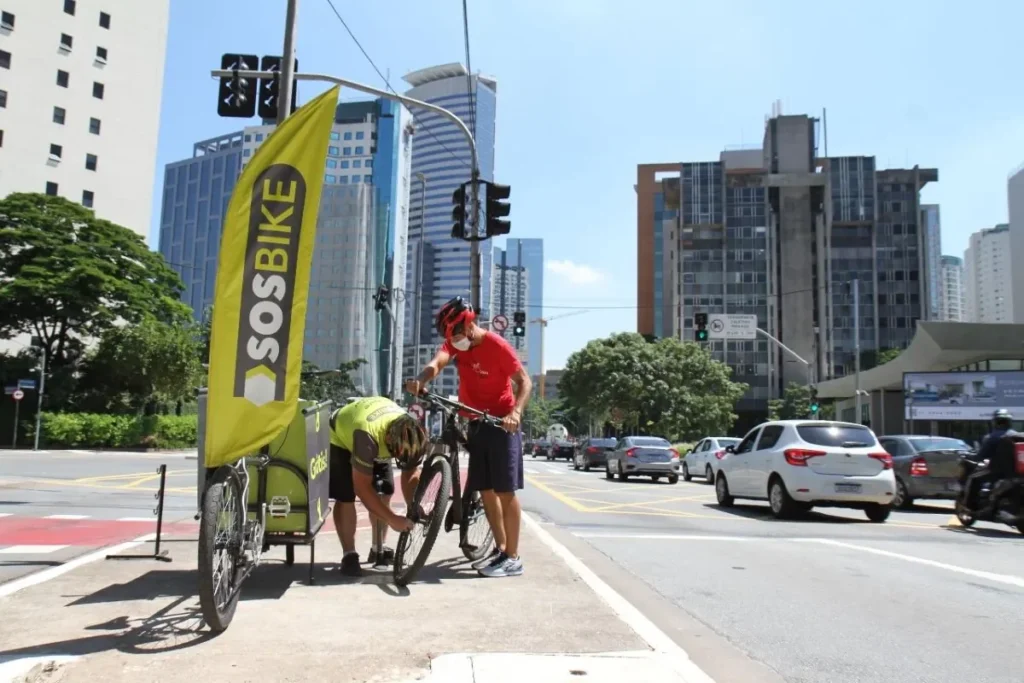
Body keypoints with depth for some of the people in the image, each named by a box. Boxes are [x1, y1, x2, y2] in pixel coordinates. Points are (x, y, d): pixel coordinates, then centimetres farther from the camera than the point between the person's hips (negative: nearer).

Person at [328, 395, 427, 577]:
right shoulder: (367, 435, -45)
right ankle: (349, 555, -7)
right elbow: (361, 488, -40)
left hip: (377, 442, 5)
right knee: (345, 496, -18)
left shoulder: (410, 435, -28)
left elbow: (411, 475, -13)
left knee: (384, 492, -4)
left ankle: (379, 549, 12)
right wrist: (393, 519, -39)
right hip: (339, 439, -5)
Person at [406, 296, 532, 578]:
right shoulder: (456, 342, 0)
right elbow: (438, 361, -18)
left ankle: (513, 558, 1)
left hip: (501, 424, -7)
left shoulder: (497, 345, -17)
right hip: (477, 424, 7)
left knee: (505, 491, -5)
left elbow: (524, 381, -18)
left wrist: (516, 412, -35)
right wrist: (421, 380, -40)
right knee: (486, 490, 11)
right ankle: (500, 548, 23)